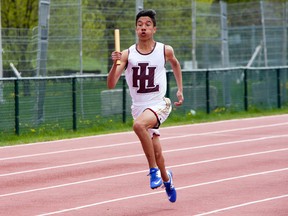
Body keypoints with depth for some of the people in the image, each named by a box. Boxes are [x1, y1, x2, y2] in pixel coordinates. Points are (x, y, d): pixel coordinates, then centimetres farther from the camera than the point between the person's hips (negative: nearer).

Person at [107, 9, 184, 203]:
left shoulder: (165, 50, -3)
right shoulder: (127, 54, -4)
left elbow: (175, 64, 22)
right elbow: (111, 85, -10)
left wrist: (180, 90, 19)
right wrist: (115, 63, -25)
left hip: (159, 105, -3)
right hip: (139, 107, 3)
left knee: (139, 124, -35)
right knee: (157, 154, 11)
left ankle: (154, 170, -21)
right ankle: (166, 179, 44)